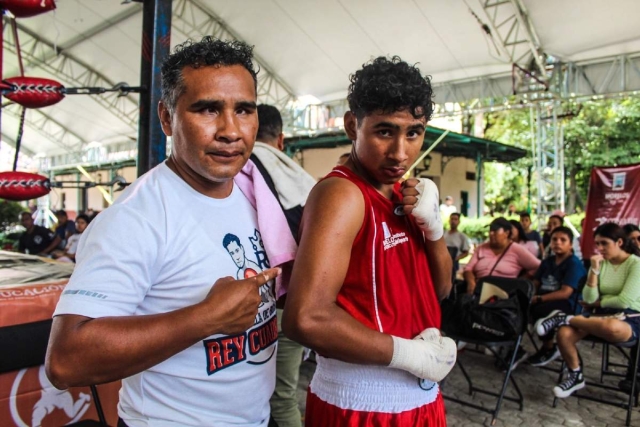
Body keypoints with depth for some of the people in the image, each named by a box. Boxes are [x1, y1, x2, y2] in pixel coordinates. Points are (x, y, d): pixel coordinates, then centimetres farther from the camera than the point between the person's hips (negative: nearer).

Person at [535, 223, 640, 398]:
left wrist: (598, 302, -2)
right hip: (603, 316, 5)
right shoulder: (600, 262, 8)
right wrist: (594, 270, -11)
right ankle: (575, 376, 0)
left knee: (611, 327, -44)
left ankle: (564, 318, -19)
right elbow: (589, 299, -4)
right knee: (564, 333, -25)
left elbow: (625, 301, -17)